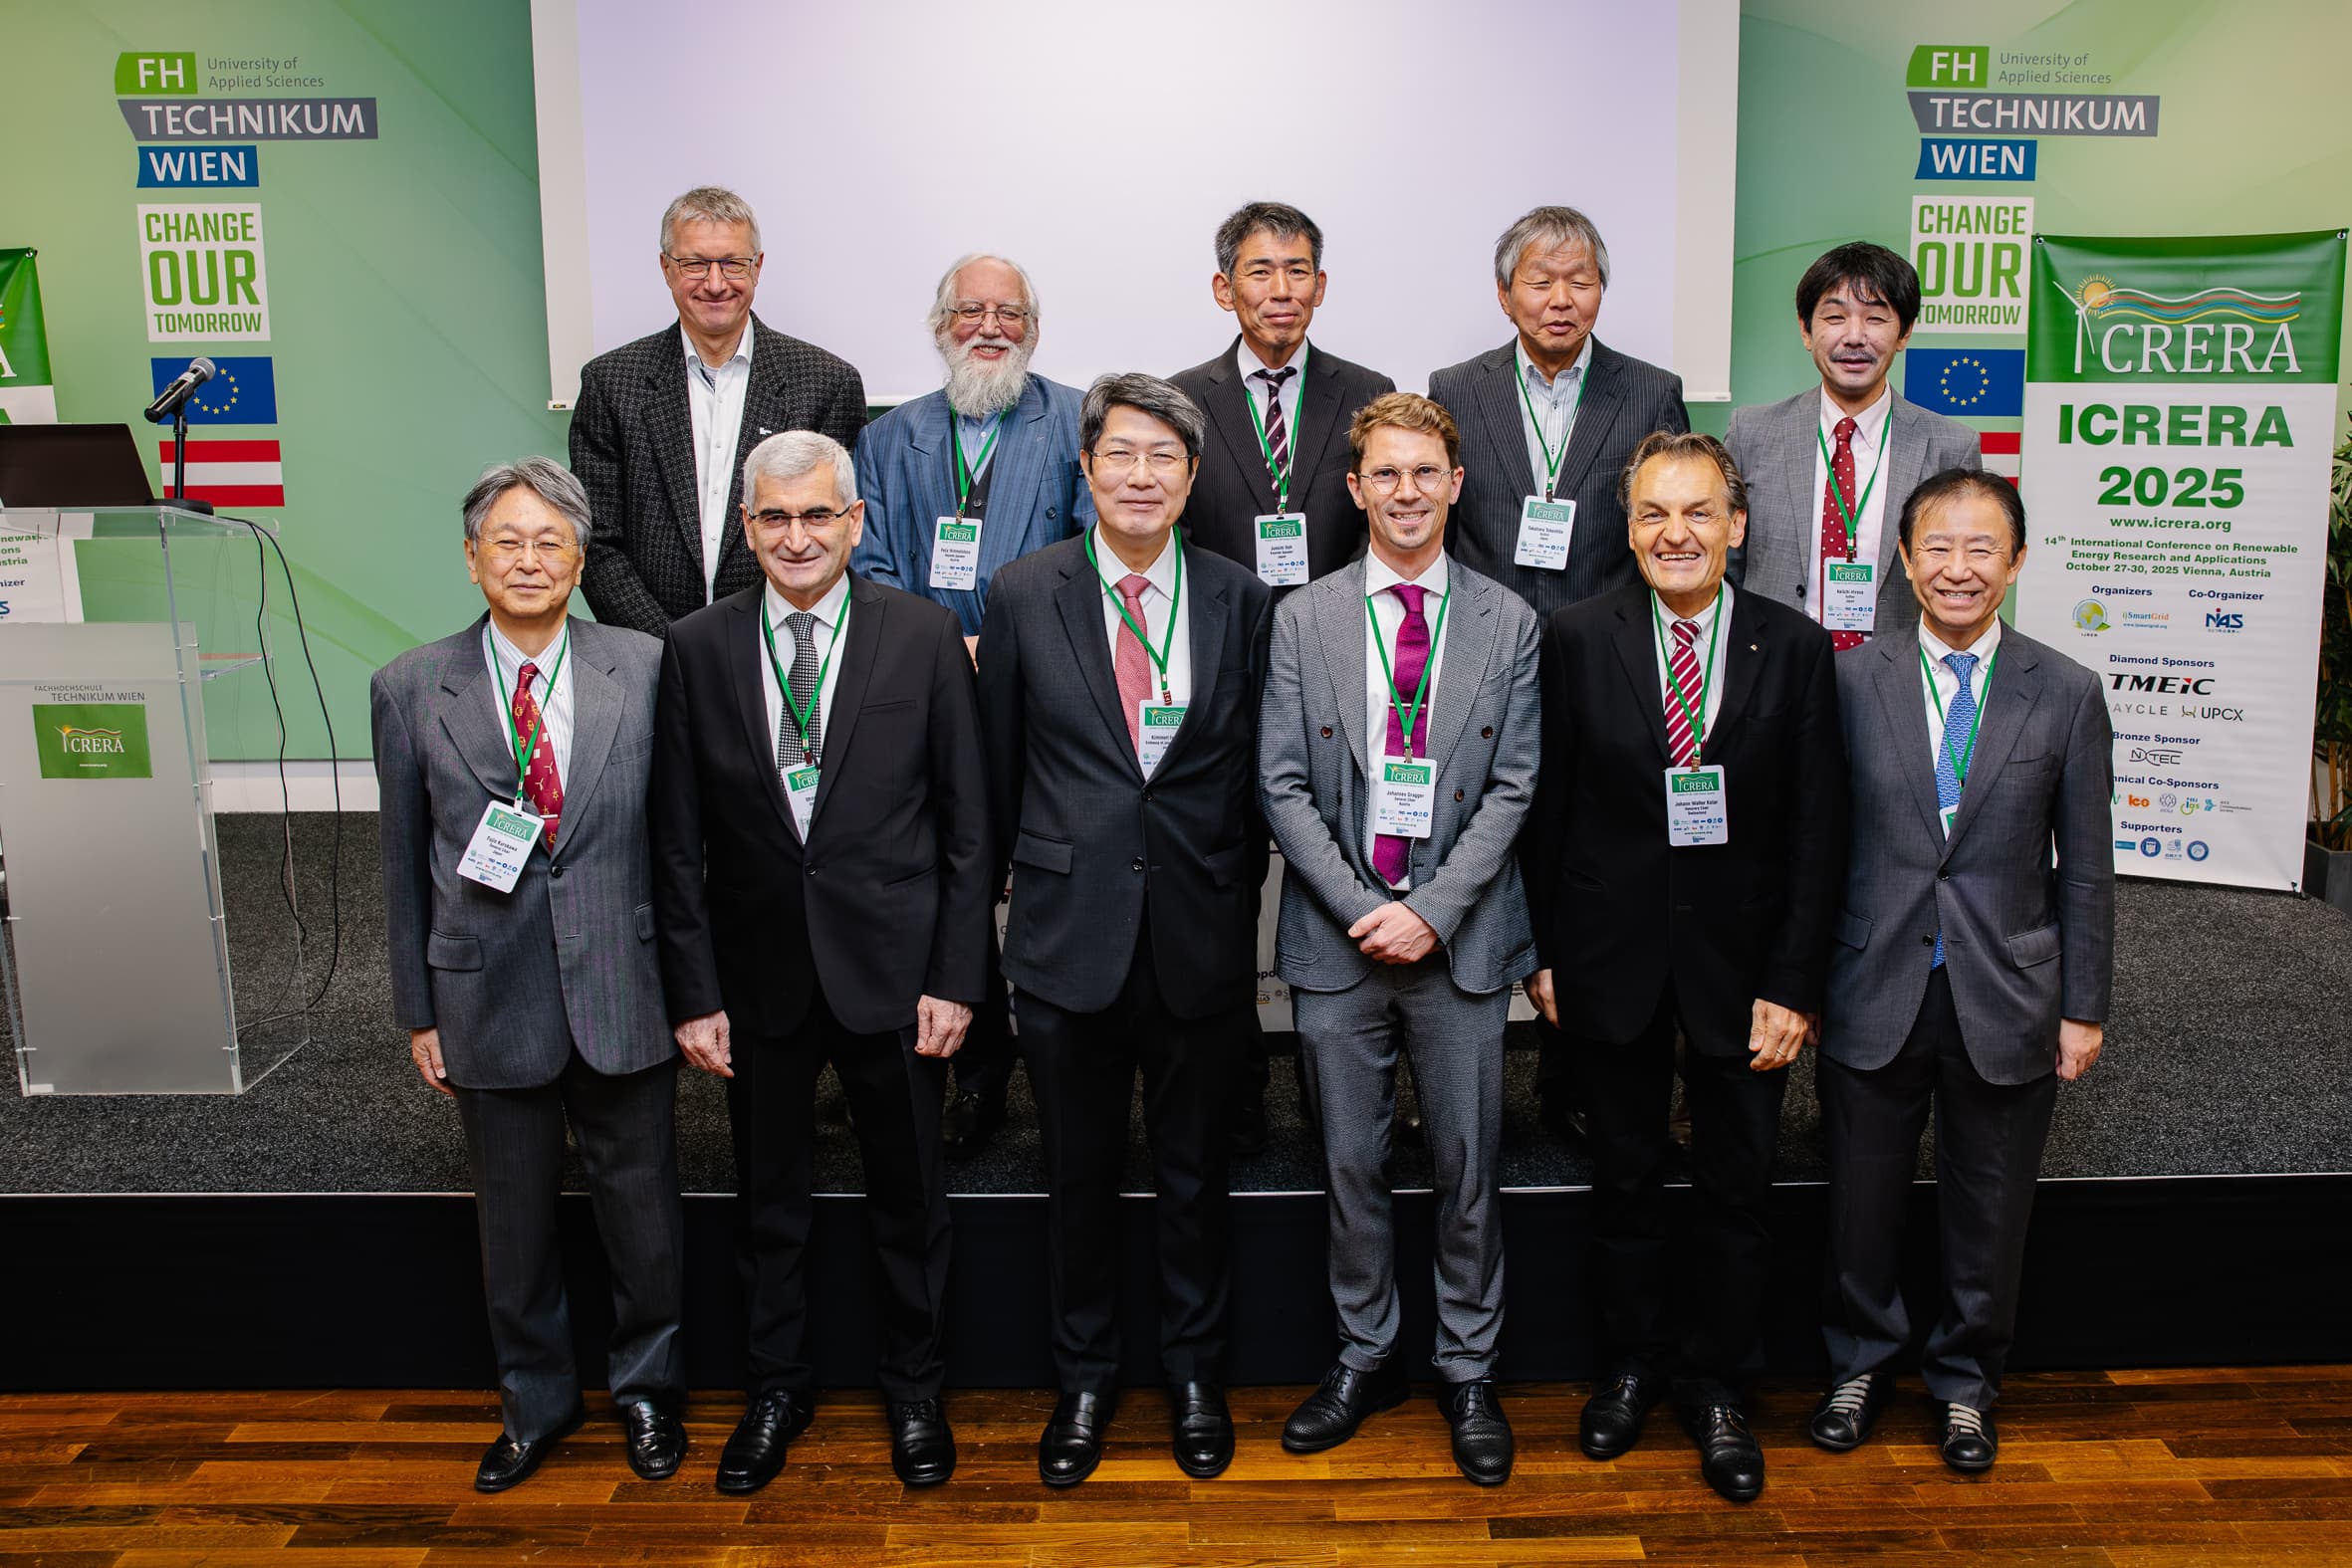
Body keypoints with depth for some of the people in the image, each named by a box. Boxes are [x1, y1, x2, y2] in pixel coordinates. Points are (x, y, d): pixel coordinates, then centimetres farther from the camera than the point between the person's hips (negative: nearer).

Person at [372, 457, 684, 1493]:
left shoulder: (645, 670, -4)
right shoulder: (410, 689, -1)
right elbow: (405, 864, 4)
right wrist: (418, 1010, 5)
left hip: (621, 994, 0)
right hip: (488, 1002, 1)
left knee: (640, 1207, 13)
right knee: (513, 1222, 16)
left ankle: (646, 1387, 38)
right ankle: (535, 1403, 39)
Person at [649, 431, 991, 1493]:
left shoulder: (924, 636, -5)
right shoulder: (697, 649, -1)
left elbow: (966, 823, -4)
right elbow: (677, 843, 1)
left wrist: (955, 977, -7)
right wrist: (694, 993, -2)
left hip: (889, 967, -1)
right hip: (758, 974, 2)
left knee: (909, 1196, 13)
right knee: (766, 1199, 16)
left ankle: (913, 1391, 34)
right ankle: (775, 1389, 37)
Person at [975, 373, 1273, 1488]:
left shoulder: (1242, 602, 1)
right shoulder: (1024, 596, -1)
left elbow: (1257, 772, 6)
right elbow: (998, 770, 6)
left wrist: (1237, 895, 6)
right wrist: (1012, 889, 8)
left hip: (1200, 937, 1)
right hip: (1068, 935, 0)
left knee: (1194, 1174, 14)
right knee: (1078, 1176, 13)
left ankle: (1196, 1375, 35)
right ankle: (1084, 1378, 33)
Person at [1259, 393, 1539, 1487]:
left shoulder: (1507, 624, 3)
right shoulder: (1304, 619, 3)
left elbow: (1511, 788, -1)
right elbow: (1283, 787, -1)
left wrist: (1432, 909, -11)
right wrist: (1361, 908, -10)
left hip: (1460, 936, 0)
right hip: (1338, 937, 1)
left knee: (1468, 1168, 8)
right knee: (1351, 1167, 11)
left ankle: (1469, 1373, 26)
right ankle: (1366, 1358, 29)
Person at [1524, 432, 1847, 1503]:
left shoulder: (1794, 649, -5)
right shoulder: (1578, 639, -4)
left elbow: (1818, 831, -5)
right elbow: (1548, 805, -1)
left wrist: (1793, 983, -9)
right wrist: (1541, 951, -3)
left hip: (1741, 960, 0)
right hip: (1614, 956, 0)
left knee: (1738, 1187, 11)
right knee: (1624, 1177, 15)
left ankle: (1717, 1387, 31)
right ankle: (1631, 1363, 35)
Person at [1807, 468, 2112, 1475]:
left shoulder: (2067, 694, -2)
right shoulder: (1853, 682, -2)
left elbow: (2086, 868, 1)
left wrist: (2083, 1006, 1)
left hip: (2006, 1004, 0)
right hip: (1875, 997, 0)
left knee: (1987, 1213, 14)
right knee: (1863, 1202, 13)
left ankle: (1964, 1381, 37)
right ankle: (1860, 1365, 37)